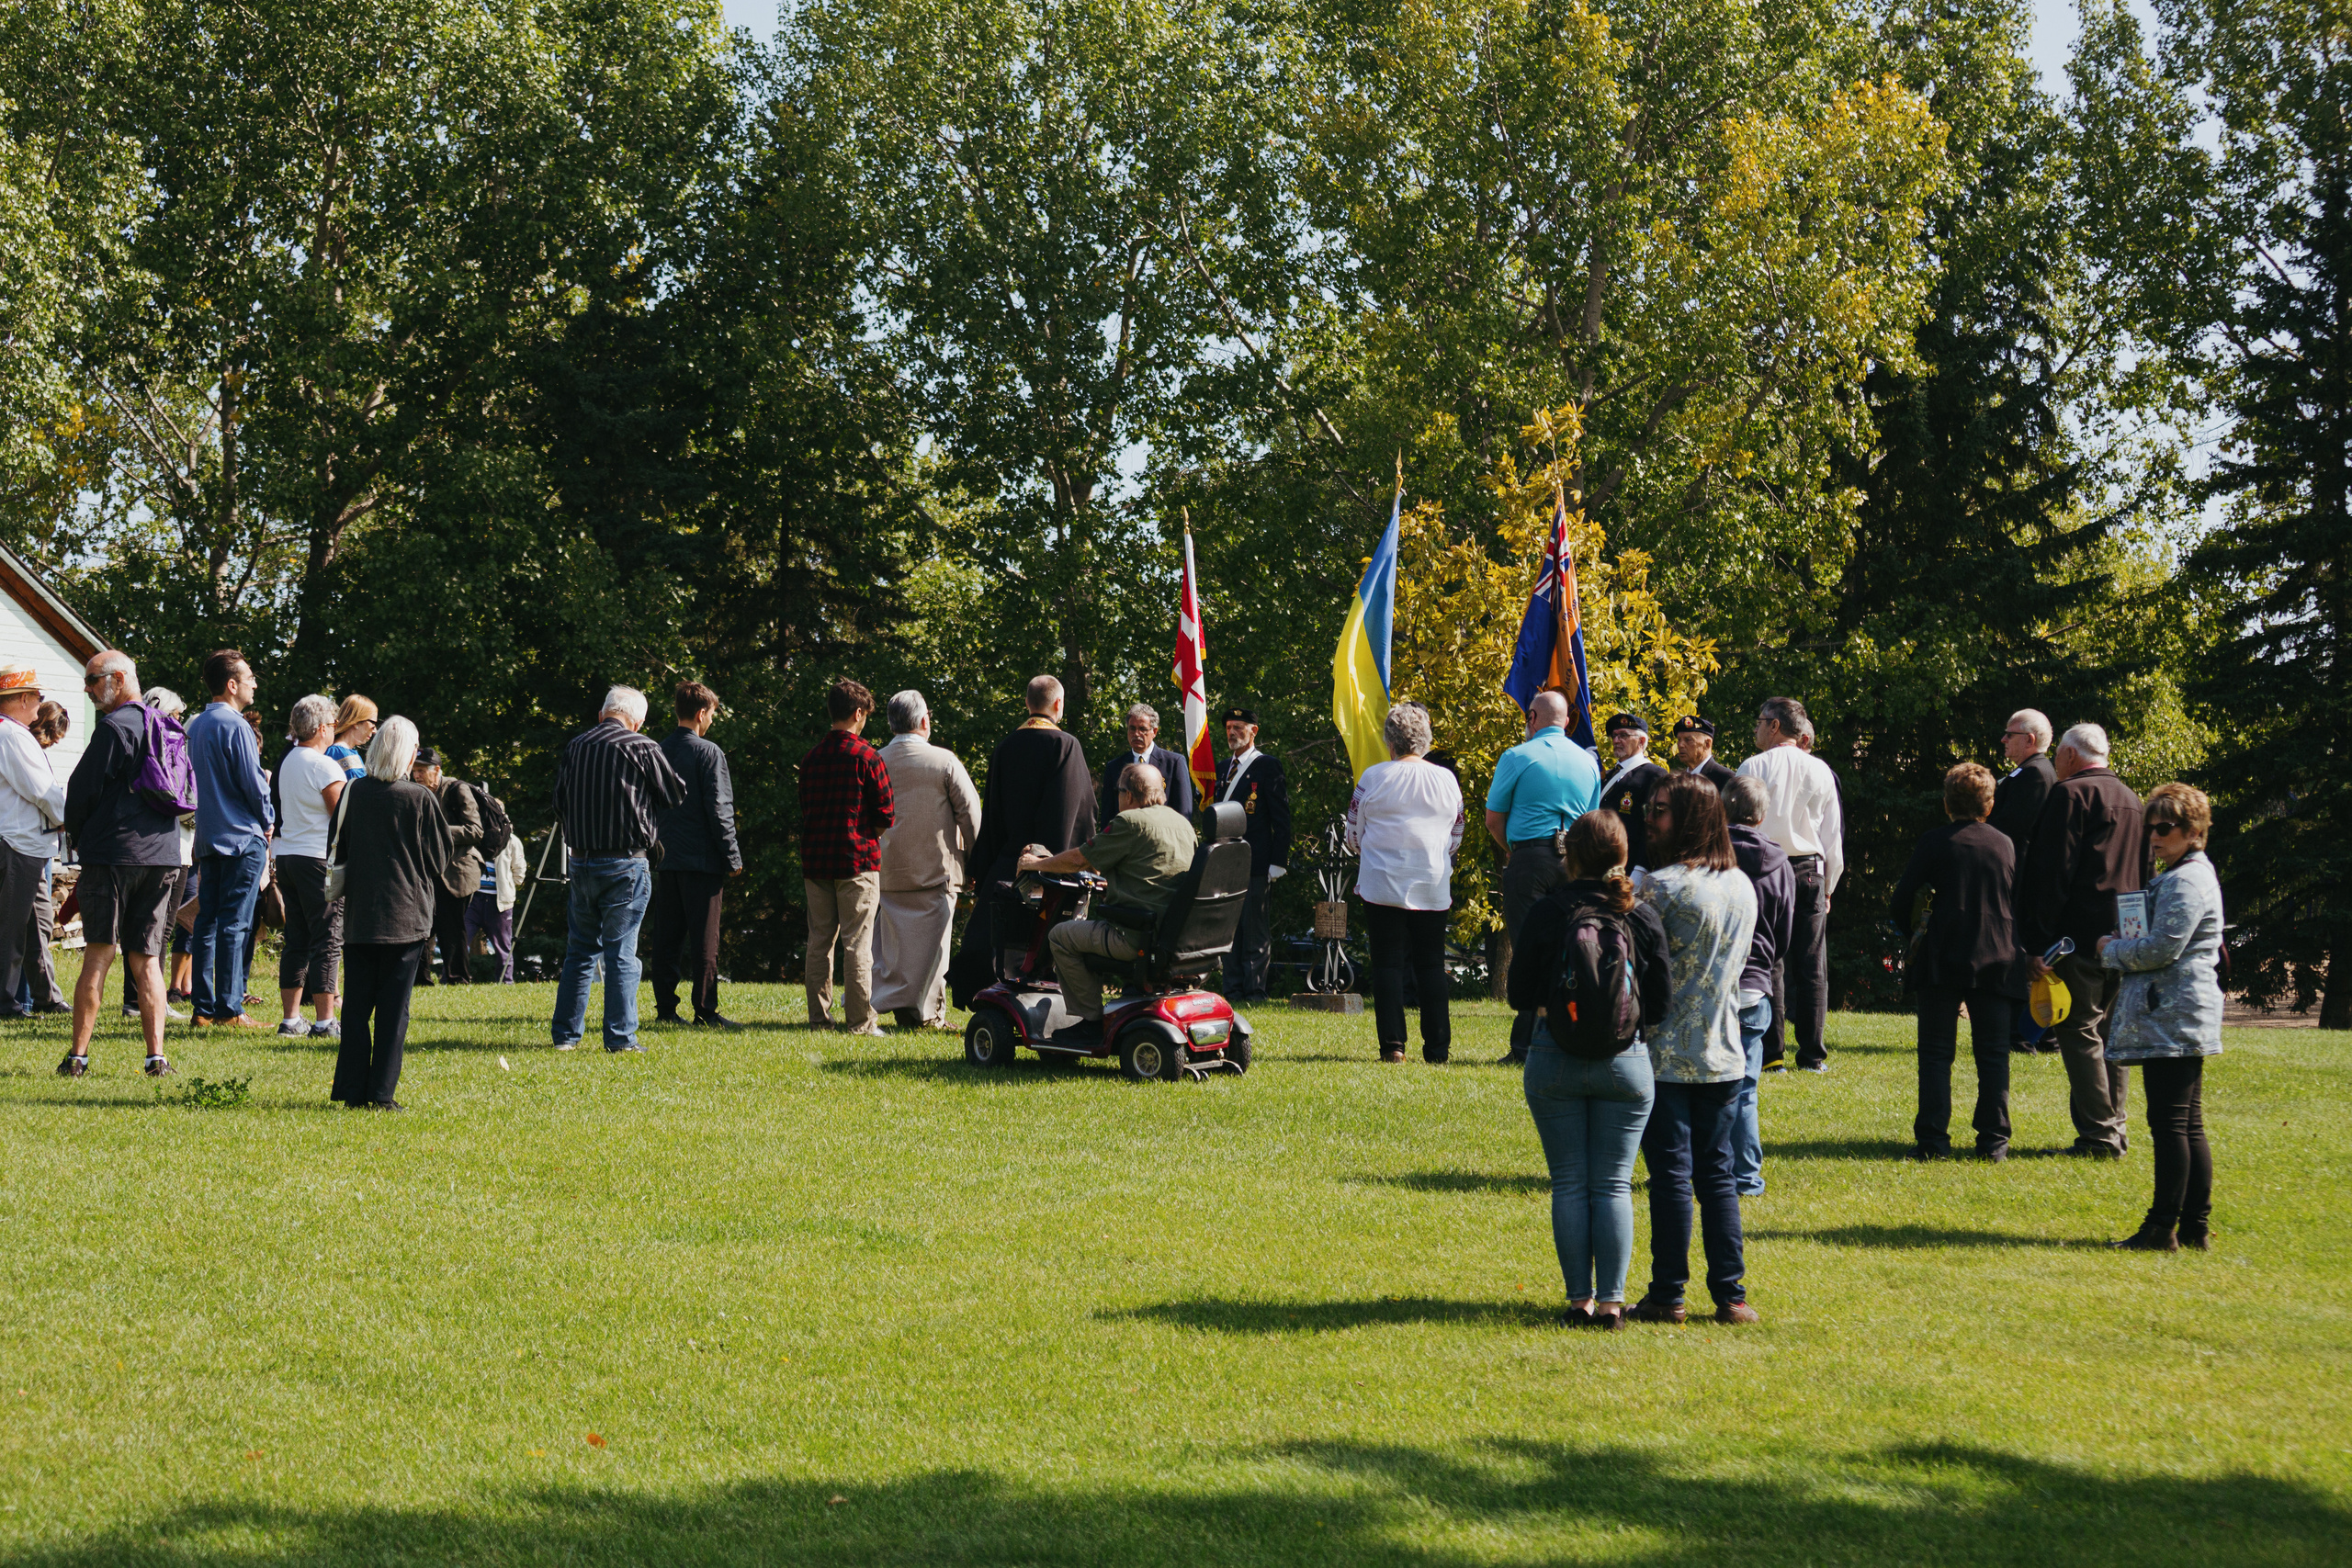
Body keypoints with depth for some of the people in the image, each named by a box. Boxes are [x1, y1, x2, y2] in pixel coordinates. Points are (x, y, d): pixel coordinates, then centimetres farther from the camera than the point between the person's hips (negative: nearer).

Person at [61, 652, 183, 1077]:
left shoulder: (115, 727, -9)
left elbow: (83, 788, -6)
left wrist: (78, 837, 12)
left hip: (113, 852, -6)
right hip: (163, 855, 6)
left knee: (99, 955, -3)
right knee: (146, 960, 7)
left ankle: (78, 1055, -2)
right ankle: (156, 1055, -1)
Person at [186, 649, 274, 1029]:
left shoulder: (195, 726, 13)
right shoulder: (234, 726, -13)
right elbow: (254, 781, -14)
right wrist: (266, 822, 1)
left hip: (207, 837, 8)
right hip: (242, 837, -8)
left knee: (207, 921, 8)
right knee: (235, 923, -7)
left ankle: (204, 1008, 9)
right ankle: (229, 1009, -7)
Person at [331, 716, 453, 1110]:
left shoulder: (356, 793, -1)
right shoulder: (420, 799, -10)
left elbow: (341, 848, 10)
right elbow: (442, 856, -1)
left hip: (359, 915, 3)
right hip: (406, 915, -3)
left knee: (356, 1005, 9)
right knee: (393, 1008, 2)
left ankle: (353, 1090, 10)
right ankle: (381, 1092, 1)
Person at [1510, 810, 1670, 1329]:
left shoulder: (1545, 912, -7)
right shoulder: (1642, 917, -4)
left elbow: (1519, 996, -3)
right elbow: (1660, 1006, -1)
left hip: (1554, 1060, -1)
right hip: (1625, 1060, 1)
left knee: (1569, 1183, 7)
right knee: (1613, 1184, 6)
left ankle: (1580, 1299, 7)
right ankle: (1611, 1300, 4)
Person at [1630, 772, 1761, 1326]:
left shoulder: (1661, 886, -14)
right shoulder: (1742, 886, 8)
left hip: (1667, 1055, -6)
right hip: (1723, 1053, 6)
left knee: (1671, 1176, -1)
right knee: (1717, 1175, 10)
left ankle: (1667, 1296, 4)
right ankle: (1731, 1295, 8)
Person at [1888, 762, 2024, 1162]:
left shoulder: (1935, 842, -2)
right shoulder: (2006, 845, 5)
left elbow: (1899, 905, -3)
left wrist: (1915, 934, 15)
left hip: (1942, 962, -2)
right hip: (1996, 961, 2)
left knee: (1936, 1053, 3)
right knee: (1993, 1054, 6)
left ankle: (1933, 1140, -2)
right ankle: (1994, 1140, 3)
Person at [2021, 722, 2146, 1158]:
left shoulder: (2071, 795, -9)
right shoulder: (2131, 799, 18)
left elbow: (2053, 873, -15)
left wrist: (2038, 942, -15)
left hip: (2080, 937, -8)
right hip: (2123, 938, 8)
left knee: (2080, 1032, -6)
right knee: (2110, 1032, 13)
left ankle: (2098, 1136, -10)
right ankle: (2113, 1130, 15)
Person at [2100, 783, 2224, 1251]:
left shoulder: (2188, 883, -13)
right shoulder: (2177, 878, 21)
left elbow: (2162, 949, -18)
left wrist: (2112, 951, -3)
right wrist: (2122, 955, 10)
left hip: (2173, 1018, -11)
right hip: (2176, 1019, 11)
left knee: (2170, 1123, -9)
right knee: (2188, 1125, 10)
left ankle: (2162, 1228, -9)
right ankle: (2195, 1227, 12)